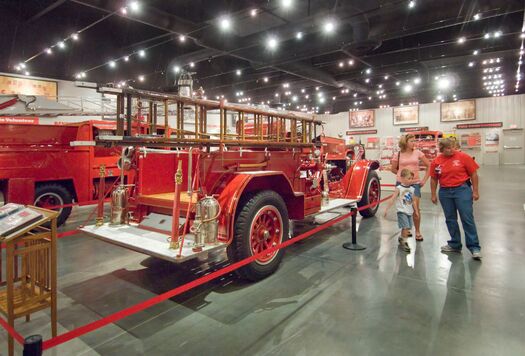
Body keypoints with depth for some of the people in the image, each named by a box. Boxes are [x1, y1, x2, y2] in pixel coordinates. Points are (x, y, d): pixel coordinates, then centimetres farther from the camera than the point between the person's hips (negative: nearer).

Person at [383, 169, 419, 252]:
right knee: (405, 227, -13)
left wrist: (415, 210, 20)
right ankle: (404, 242, 2)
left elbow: (413, 201, 16)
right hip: (402, 211, -6)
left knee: (408, 228, 11)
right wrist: (386, 210, -14)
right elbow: (392, 199, -12)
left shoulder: (412, 189, 5)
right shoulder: (399, 188, -10)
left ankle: (401, 238, 34)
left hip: (409, 212, 6)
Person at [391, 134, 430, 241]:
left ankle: (418, 232, 12)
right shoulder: (398, 155, 0)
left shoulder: (417, 153, 2)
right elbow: (393, 169, 13)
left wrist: (424, 180, 2)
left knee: (416, 208, -3)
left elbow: (428, 166, 6)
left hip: (415, 183, 0)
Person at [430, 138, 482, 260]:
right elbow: (434, 179, 9)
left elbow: (473, 174, -2)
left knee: (467, 218, -4)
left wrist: (475, 191, -3)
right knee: (450, 219, 12)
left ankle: (474, 247, 6)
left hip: (462, 190, -3)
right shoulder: (436, 161, 1)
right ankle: (455, 245, 26)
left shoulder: (463, 157, -6)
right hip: (445, 192, 4)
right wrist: (433, 195, 9)